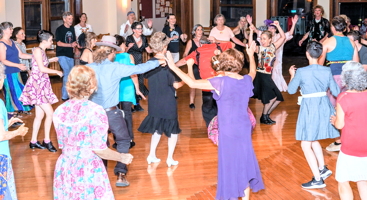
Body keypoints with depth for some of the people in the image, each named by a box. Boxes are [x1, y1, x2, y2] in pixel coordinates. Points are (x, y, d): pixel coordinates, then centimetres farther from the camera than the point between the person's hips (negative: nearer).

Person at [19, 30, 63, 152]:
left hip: (42, 84, 9)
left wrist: (50, 60, 21)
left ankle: (33, 142, 18)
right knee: (50, 113, -11)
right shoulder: (37, 50, -13)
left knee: (40, 115, 11)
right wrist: (57, 72, -8)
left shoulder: (42, 51, 13)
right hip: (37, 84, -9)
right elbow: (42, 69, -18)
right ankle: (47, 141, -1)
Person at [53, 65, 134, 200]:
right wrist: (122, 158, 0)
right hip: (88, 171, -5)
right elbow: (99, 150, -16)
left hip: (65, 169, 5)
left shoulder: (59, 111, -2)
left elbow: (62, 145, 9)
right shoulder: (95, 111, -18)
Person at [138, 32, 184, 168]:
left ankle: (151, 156, 23)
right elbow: (176, 85, -19)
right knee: (173, 131, 9)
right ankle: (170, 158, 11)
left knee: (157, 128, 21)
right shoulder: (167, 65, -19)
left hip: (154, 103, 6)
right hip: (168, 104, -6)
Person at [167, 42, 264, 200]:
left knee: (229, 163, 5)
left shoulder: (221, 82, -17)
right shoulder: (246, 80, -1)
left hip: (228, 130, -5)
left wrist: (173, 67, -12)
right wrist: (251, 54, 41)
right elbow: (253, 72, 25)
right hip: (244, 129, 6)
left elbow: (193, 83, -19)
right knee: (244, 162, 16)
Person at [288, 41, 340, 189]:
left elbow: (291, 90, 0)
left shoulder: (301, 72, -13)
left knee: (306, 145, 4)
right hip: (324, 107, 6)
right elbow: (336, 92, 3)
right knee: (313, 140, 26)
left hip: (309, 108, -6)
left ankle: (318, 179, 4)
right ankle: (322, 168, 24)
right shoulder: (327, 71, -1)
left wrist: (292, 75, 16)